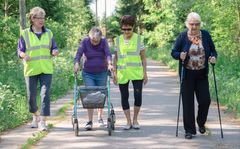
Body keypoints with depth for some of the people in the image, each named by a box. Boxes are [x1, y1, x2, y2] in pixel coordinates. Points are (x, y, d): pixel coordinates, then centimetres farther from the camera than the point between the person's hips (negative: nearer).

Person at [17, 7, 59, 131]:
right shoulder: (25, 34, 0)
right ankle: (36, 116, 33)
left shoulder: (48, 33, 8)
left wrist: (55, 52, -11)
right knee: (31, 96, 6)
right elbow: (20, 50, 1)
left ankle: (42, 121, -9)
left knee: (45, 94, -11)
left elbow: (53, 48, 13)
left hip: (46, 70, 1)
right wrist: (24, 55, -20)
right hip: (31, 69, -1)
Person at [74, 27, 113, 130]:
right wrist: (76, 64, -34)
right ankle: (90, 121, -9)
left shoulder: (104, 41, -6)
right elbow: (79, 54, -15)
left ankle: (100, 118, 27)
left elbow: (108, 53, -18)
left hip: (102, 73, 1)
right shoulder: (85, 42, -7)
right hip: (88, 74, -1)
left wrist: (109, 64, -37)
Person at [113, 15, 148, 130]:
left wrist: (145, 73, 0)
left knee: (138, 96, -8)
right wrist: (114, 72, 3)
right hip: (122, 73, 2)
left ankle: (135, 119, 11)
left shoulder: (138, 38, 2)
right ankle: (128, 121, 15)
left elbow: (143, 57, 4)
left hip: (137, 72, -2)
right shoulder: (118, 40, 7)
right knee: (124, 97, 4)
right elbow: (115, 58, 11)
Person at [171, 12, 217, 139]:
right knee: (188, 102, 0)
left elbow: (213, 50, 11)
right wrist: (180, 55, -22)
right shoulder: (182, 37, -4)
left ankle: (201, 123, 28)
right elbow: (173, 52, 0)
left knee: (205, 100, -1)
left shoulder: (206, 35, 3)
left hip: (202, 74, 2)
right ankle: (189, 130, 10)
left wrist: (213, 57, -11)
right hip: (187, 75, -2)